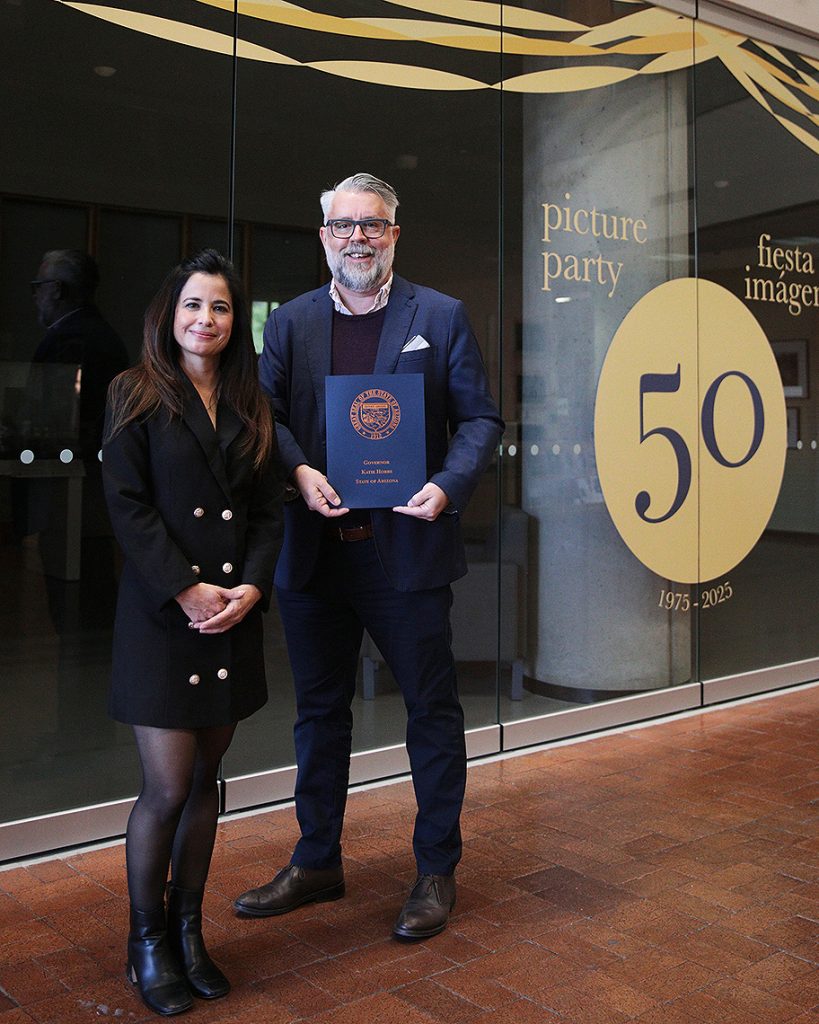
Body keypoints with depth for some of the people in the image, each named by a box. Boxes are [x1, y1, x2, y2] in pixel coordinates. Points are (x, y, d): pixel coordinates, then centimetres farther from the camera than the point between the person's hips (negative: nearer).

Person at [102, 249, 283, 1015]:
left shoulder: (250, 406, 12)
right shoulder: (136, 395, 0)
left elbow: (268, 510, 8)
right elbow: (128, 506, -8)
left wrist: (250, 587, -7)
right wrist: (187, 591, -15)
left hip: (232, 618, 4)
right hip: (160, 617, -4)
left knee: (204, 780, 12)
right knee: (167, 788, -2)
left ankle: (188, 932, 26)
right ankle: (147, 943, 19)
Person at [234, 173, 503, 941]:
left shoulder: (442, 317, 3)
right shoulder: (289, 322, 10)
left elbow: (479, 418, 1)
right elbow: (266, 415, 6)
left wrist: (449, 486, -17)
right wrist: (298, 471, -14)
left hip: (407, 548, -2)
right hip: (314, 552, 3)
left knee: (432, 709, 7)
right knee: (319, 709, 15)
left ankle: (437, 871, 25)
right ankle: (316, 862, 32)